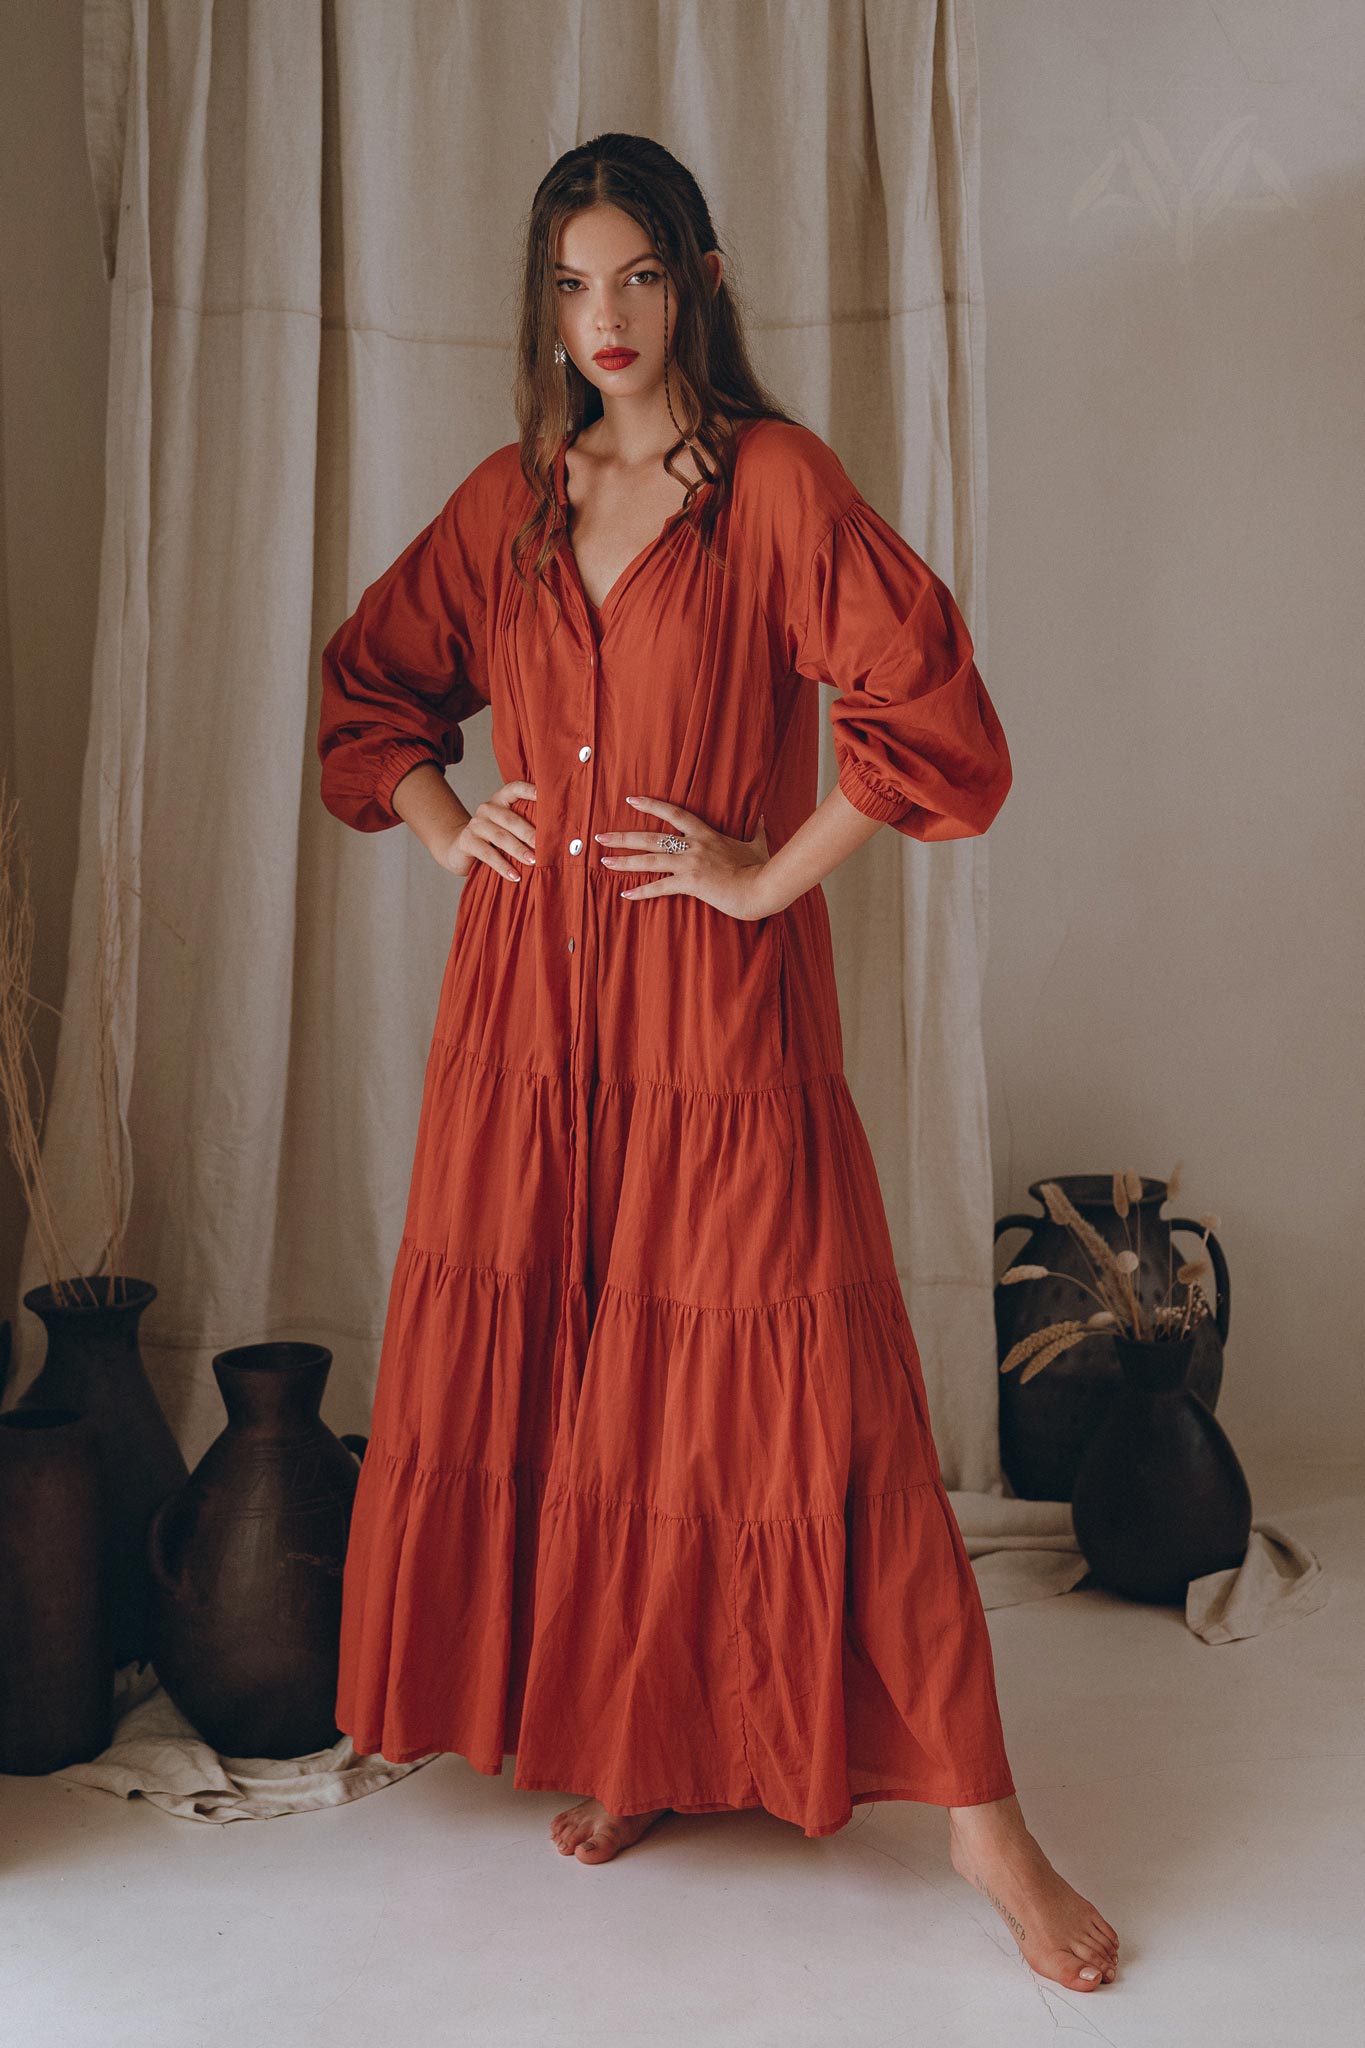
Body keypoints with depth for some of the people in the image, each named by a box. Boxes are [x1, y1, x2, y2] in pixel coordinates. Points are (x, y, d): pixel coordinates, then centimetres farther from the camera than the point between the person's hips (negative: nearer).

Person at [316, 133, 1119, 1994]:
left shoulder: (778, 480, -4)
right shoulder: (509, 499, 11)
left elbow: (931, 708, -13)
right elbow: (368, 679, 24)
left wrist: (777, 872, -11)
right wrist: (443, 826, 9)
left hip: (720, 1004, -5)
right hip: (532, 996, 5)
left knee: (799, 1388, -5)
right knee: (545, 1368, 8)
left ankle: (978, 1811, 7)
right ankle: (620, 1744, 27)